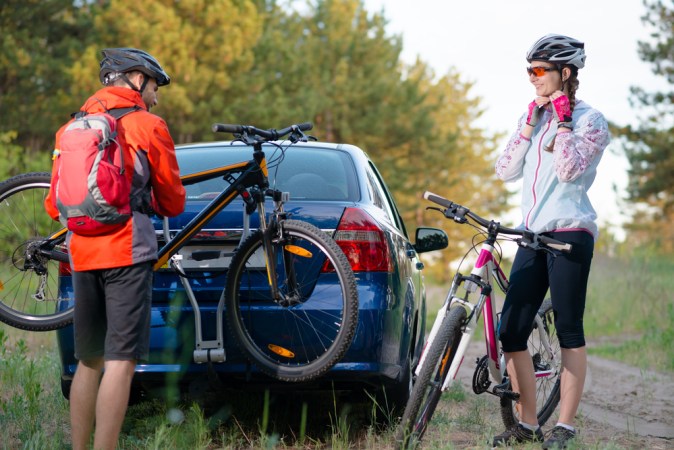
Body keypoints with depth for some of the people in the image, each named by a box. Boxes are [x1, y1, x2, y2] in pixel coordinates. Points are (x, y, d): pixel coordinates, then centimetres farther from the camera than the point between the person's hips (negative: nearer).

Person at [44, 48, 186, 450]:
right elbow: (173, 202, 8)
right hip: (128, 251, -6)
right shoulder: (148, 126, 0)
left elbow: (55, 205, 15)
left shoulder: (72, 128, 15)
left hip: (82, 254, 6)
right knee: (121, 363, -8)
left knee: (89, 363, 14)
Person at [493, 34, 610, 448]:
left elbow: (569, 169, -17)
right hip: (533, 234, 6)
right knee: (511, 332, 0)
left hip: (570, 232, -6)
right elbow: (506, 170, 7)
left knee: (569, 330, -4)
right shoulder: (535, 116, 18)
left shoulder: (589, 119, -1)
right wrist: (530, 123, 3)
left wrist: (563, 120, -9)